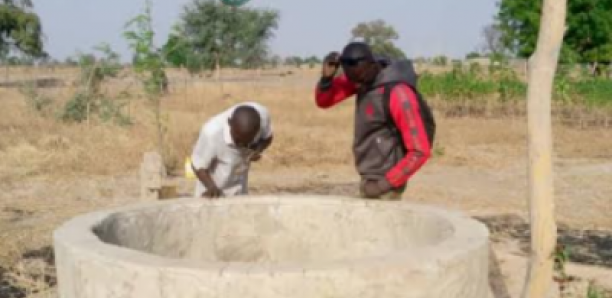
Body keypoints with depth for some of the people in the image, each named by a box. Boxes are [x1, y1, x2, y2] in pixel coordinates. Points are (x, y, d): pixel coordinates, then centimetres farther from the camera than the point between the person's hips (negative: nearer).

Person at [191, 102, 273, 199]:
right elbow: (198, 165, -22)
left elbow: (267, 137, -5)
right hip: (213, 183, -3)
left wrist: (258, 150, -25)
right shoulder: (212, 132, -38)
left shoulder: (262, 114, -28)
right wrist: (212, 187, -38)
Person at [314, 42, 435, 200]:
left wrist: (387, 183, -25)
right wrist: (326, 77, -15)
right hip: (369, 178, 8)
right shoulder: (364, 75, -2)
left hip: (385, 180, -8)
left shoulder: (398, 93, -27)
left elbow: (420, 151, -26)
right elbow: (324, 101, 6)